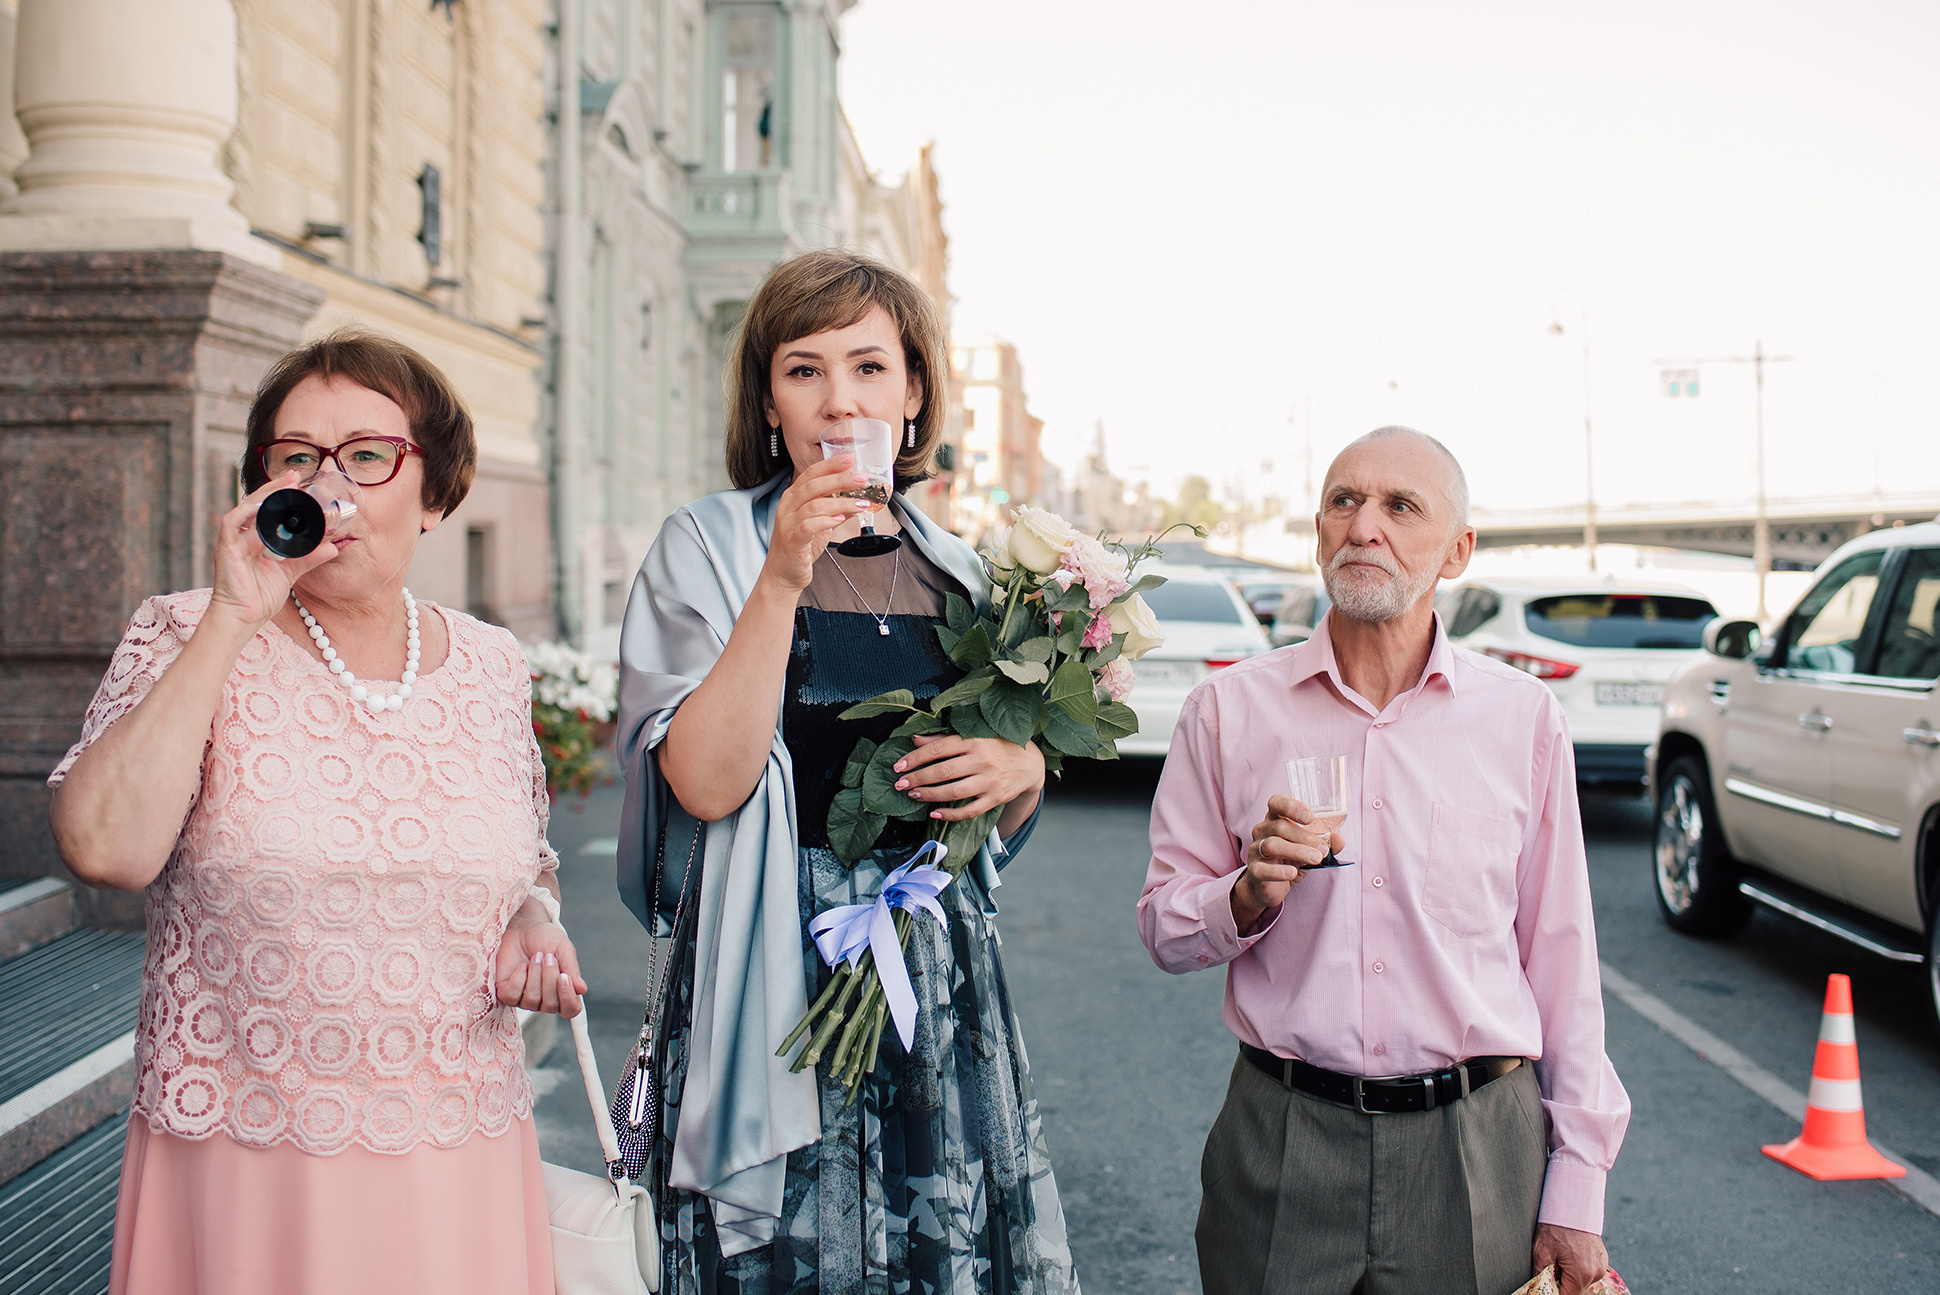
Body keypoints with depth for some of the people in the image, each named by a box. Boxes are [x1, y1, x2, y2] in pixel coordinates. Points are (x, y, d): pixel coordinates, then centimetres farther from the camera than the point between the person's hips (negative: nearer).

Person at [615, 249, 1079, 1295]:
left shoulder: (954, 569, 9)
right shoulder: (707, 547, -3)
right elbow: (706, 783, -16)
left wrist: (1021, 767, -4)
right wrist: (782, 581, -22)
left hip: (940, 972, 4)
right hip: (776, 966, -4)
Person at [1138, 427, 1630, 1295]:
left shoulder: (1523, 718, 2)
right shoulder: (1229, 709, 1)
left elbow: (1560, 956, 3)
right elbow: (1164, 928, 5)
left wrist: (1575, 1191, 1)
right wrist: (1249, 894, -17)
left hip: (1477, 1146, 0)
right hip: (1282, 1136, 0)